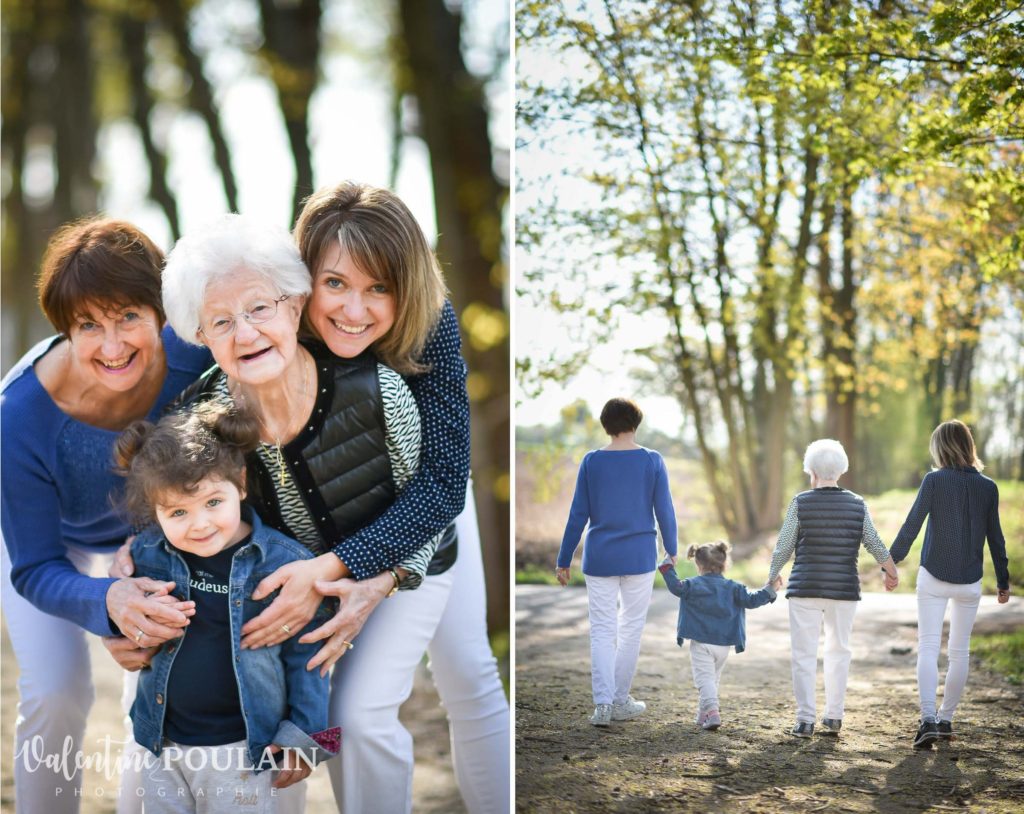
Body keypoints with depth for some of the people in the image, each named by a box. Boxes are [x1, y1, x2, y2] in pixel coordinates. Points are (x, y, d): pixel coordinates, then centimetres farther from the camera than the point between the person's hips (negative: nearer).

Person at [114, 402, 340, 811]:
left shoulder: (284, 562, -15)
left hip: (243, 749, -4)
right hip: (163, 744, 4)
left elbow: (306, 655, -7)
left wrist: (303, 736, -5)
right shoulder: (146, 555, -5)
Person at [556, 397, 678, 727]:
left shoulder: (591, 461, -4)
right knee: (631, 629, 11)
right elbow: (664, 510, -2)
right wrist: (671, 551, 13)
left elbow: (578, 514, -2)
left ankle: (603, 703, -7)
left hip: (600, 558, 0)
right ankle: (620, 702, 15)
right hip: (640, 557, 0)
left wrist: (564, 561, 5)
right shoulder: (652, 461, -5)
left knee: (601, 630, 5)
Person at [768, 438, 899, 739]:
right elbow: (875, 545, 5)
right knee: (839, 650, 16)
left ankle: (805, 719, -3)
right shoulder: (857, 504, 1)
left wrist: (772, 577, 14)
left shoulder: (801, 503, -6)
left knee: (804, 654, 2)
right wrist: (892, 572, 22)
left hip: (806, 589, -3)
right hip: (844, 590, 3)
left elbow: (783, 547, -3)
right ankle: (834, 716, 17)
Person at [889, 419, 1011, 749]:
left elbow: (912, 525, -7)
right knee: (960, 651, 13)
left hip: (933, 578, -2)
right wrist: (1003, 581, 14)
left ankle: (928, 718, -17)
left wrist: (892, 561, 3)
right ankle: (946, 718, 20)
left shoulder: (934, 481, -8)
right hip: (970, 583, 3)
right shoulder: (988, 487, 0)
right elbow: (995, 538, 5)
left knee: (928, 647, -3)